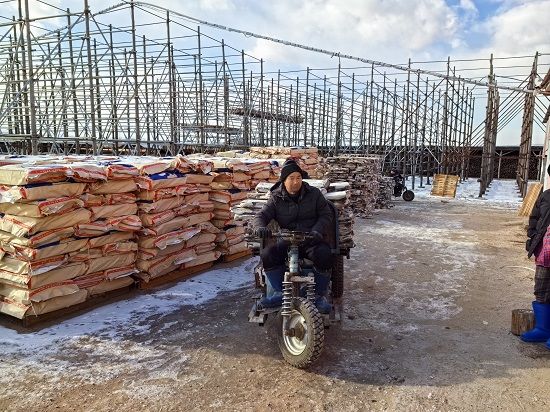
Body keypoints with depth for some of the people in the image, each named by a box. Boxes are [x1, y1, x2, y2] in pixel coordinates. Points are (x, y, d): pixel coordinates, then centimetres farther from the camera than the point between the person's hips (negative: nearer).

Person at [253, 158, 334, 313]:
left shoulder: (314, 194, 6)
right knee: (267, 254, -26)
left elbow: (326, 214, 5)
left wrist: (317, 231, -15)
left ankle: (319, 295, -11)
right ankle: (277, 293, -9)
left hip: (311, 240, -1)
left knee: (324, 255, -33)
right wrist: (260, 227, -27)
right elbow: (261, 215, -1)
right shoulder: (276, 198, 6)